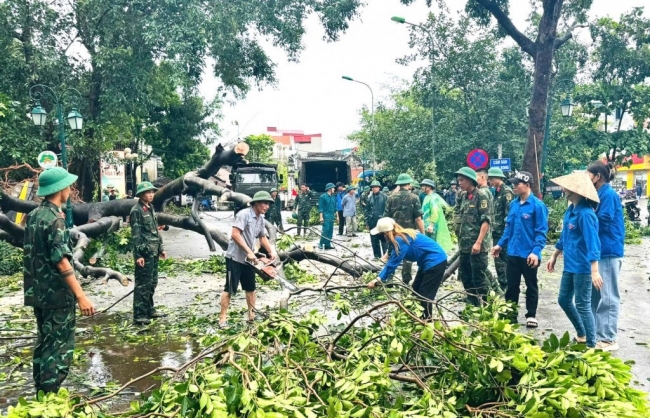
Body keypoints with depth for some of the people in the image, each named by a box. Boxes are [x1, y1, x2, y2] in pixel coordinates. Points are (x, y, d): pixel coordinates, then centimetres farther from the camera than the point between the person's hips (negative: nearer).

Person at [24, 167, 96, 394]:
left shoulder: (33, 216, 9)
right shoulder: (55, 219, -18)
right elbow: (62, 262, -24)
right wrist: (81, 295, -25)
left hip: (38, 292, 9)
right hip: (57, 294, -9)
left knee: (44, 343, 18)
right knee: (59, 348, -1)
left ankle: (41, 394, 28)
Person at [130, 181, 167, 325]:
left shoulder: (151, 208, 14)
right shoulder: (136, 210, -11)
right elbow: (135, 235, -16)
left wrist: (161, 249, 18)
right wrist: (138, 255, -19)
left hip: (153, 252, 9)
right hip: (144, 253, -9)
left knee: (152, 282, 15)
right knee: (143, 284, -5)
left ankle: (149, 310, 26)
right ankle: (139, 315, 0)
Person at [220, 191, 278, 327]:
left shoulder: (261, 218, 8)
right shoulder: (244, 214, -18)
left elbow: (263, 237, 19)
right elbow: (235, 235, -25)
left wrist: (271, 251, 3)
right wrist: (249, 252, -25)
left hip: (248, 259, 9)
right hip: (235, 258, -8)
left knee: (250, 288, 15)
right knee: (230, 288, -4)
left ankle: (252, 315, 26)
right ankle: (222, 318, 4)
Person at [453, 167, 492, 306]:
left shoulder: (481, 197, -10)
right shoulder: (462, 196, 11)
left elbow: (486, 221, -16)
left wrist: (478, 242, -20)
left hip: (477, 246, -8)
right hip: (464, 245, 8)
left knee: (479, 277, -3)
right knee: (465, 276, 14)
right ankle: (472, 304, 27)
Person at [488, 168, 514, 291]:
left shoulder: (506, 191, -12)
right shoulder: (496, 191, 15)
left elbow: (509, 214, -18)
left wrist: (506, 232, -20)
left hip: (502, 233, -9)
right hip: (496, 232, 9)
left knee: (501, 259, -5)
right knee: (498, 259, 14)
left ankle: (504, 286, 1)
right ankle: (502, 284, 22)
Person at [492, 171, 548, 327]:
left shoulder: (537, 205, -13)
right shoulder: (513, 204, 6)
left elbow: (541, 232, -15)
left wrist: (536, 251, -23)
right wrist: (500, 244, 11)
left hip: (529, 255, -5)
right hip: (512, 253, 6)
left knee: (531, 286, 12)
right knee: (511, 286, 13)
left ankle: (531, 315, 25)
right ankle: (510, 314, 25)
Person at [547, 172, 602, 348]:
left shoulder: (585, 213, -21)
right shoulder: (570, 210, 7)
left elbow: (592, 243, -26)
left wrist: (594, 271, -30)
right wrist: (554, 256, 24)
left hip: (582, 268, -10)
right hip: (570, 265, 10)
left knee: (582, 305, 0)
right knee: (564, 300, 18)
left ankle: (591, 345, 13)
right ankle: (582, 334, 36)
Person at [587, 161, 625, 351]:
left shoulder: (608, 195, -14)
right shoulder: (600, 194, 14)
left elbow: (603, 221, -17)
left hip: (608, 252, -10)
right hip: (600, 251, 10)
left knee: (608, 297, -3)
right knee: (595, 296, 15)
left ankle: (608, 339, 3)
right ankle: (597, 334, 24)